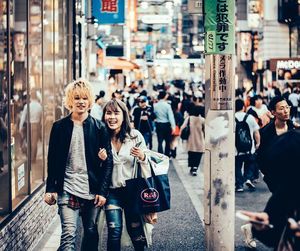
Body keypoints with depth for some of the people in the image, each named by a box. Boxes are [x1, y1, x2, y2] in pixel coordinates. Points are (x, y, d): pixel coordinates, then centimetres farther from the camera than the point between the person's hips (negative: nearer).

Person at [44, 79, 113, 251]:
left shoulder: (99, 127, 1)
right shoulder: (59, 127, 3)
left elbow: (108, 161, 1)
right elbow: (52, 160, 6)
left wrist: (103, 191, -5)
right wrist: (50, 189, 1)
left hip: (92, 190, 1)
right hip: (67, 189, -1)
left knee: (91, 232, 12)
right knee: (69, 234, -10)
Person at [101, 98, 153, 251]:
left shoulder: (135, 136, -6)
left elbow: (146, 162, 1)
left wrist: (142, 157, -20)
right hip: (112, 191, 0)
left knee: (135, 230, 8)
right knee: (114, 231, -9)